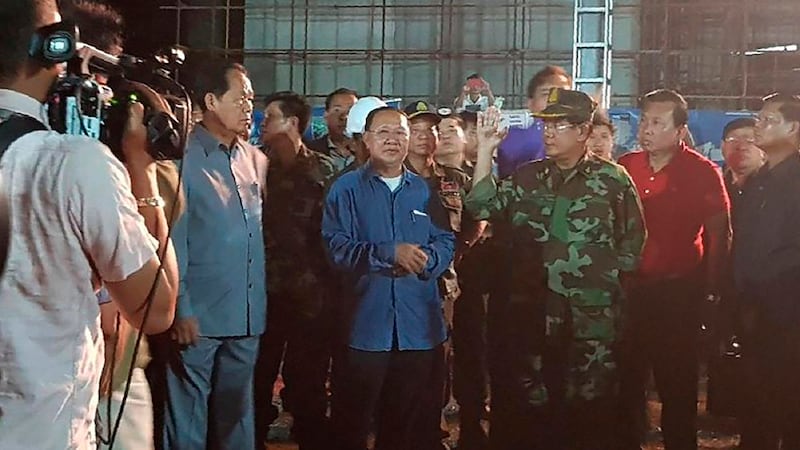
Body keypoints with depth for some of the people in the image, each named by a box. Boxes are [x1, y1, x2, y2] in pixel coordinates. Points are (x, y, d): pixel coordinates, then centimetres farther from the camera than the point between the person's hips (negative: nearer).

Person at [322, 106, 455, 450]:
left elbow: (446, 242, 7)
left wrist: (424, 260, -14)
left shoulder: (425, 190, 12)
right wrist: (390, 254, -18)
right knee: (351, 421, 5)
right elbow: (336, 247, -10)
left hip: (417, 327, 3)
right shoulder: (346, 188, 1)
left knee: (404, 421, 14)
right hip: (364, 322, -3)